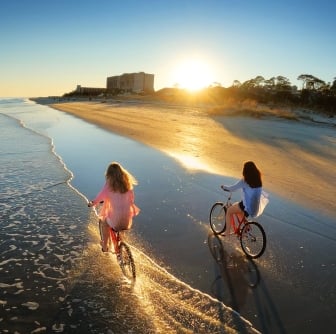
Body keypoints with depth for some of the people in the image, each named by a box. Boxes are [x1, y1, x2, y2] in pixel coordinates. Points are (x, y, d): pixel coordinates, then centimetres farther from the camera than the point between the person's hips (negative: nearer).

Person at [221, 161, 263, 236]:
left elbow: (232, 189, -15)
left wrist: (224, 187, 4)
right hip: (255, 207, 7)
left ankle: (227, 232, 16)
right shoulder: (258, 180, 2)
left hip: (247, 207, -7)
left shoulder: (244, 181, -18)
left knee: (229, 211, 14)